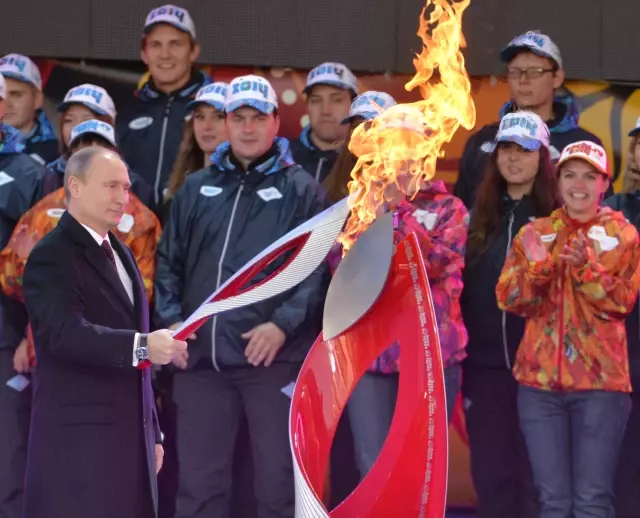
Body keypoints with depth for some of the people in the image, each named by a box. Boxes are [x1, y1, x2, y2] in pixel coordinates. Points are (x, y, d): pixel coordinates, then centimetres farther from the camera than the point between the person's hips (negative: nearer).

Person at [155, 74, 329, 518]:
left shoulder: (302, 190, 2)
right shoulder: (197, 188, 14)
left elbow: (318, 268, -6)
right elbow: (169, 260, 14)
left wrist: (283, 324, -17)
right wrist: (171, 320, 0)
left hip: (274, 358, -3)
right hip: (200, 356, 4)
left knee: (278, 480, 4)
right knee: (199, 482, 10)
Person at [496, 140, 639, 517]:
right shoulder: (534, 233, 10)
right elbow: (509, 300, 1)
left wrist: (586, 267, -20)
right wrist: (537, 266, -16)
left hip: (600, 379, -2)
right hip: (540, 378, 3)